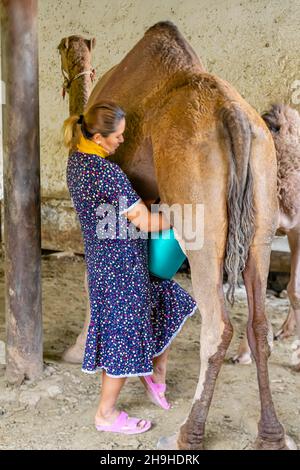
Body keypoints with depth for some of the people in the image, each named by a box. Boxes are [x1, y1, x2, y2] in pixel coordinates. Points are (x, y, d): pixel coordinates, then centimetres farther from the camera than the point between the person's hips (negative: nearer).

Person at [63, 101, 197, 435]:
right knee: (125, 338, 7)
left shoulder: (76, 160, 2)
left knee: (171, 304, 21)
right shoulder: (108, 173, -27)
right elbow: (147, 223, -21)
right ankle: (106, 415, 24)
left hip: (101, 258, 9)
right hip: (121, 265, -9)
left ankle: (157, 376, 35)